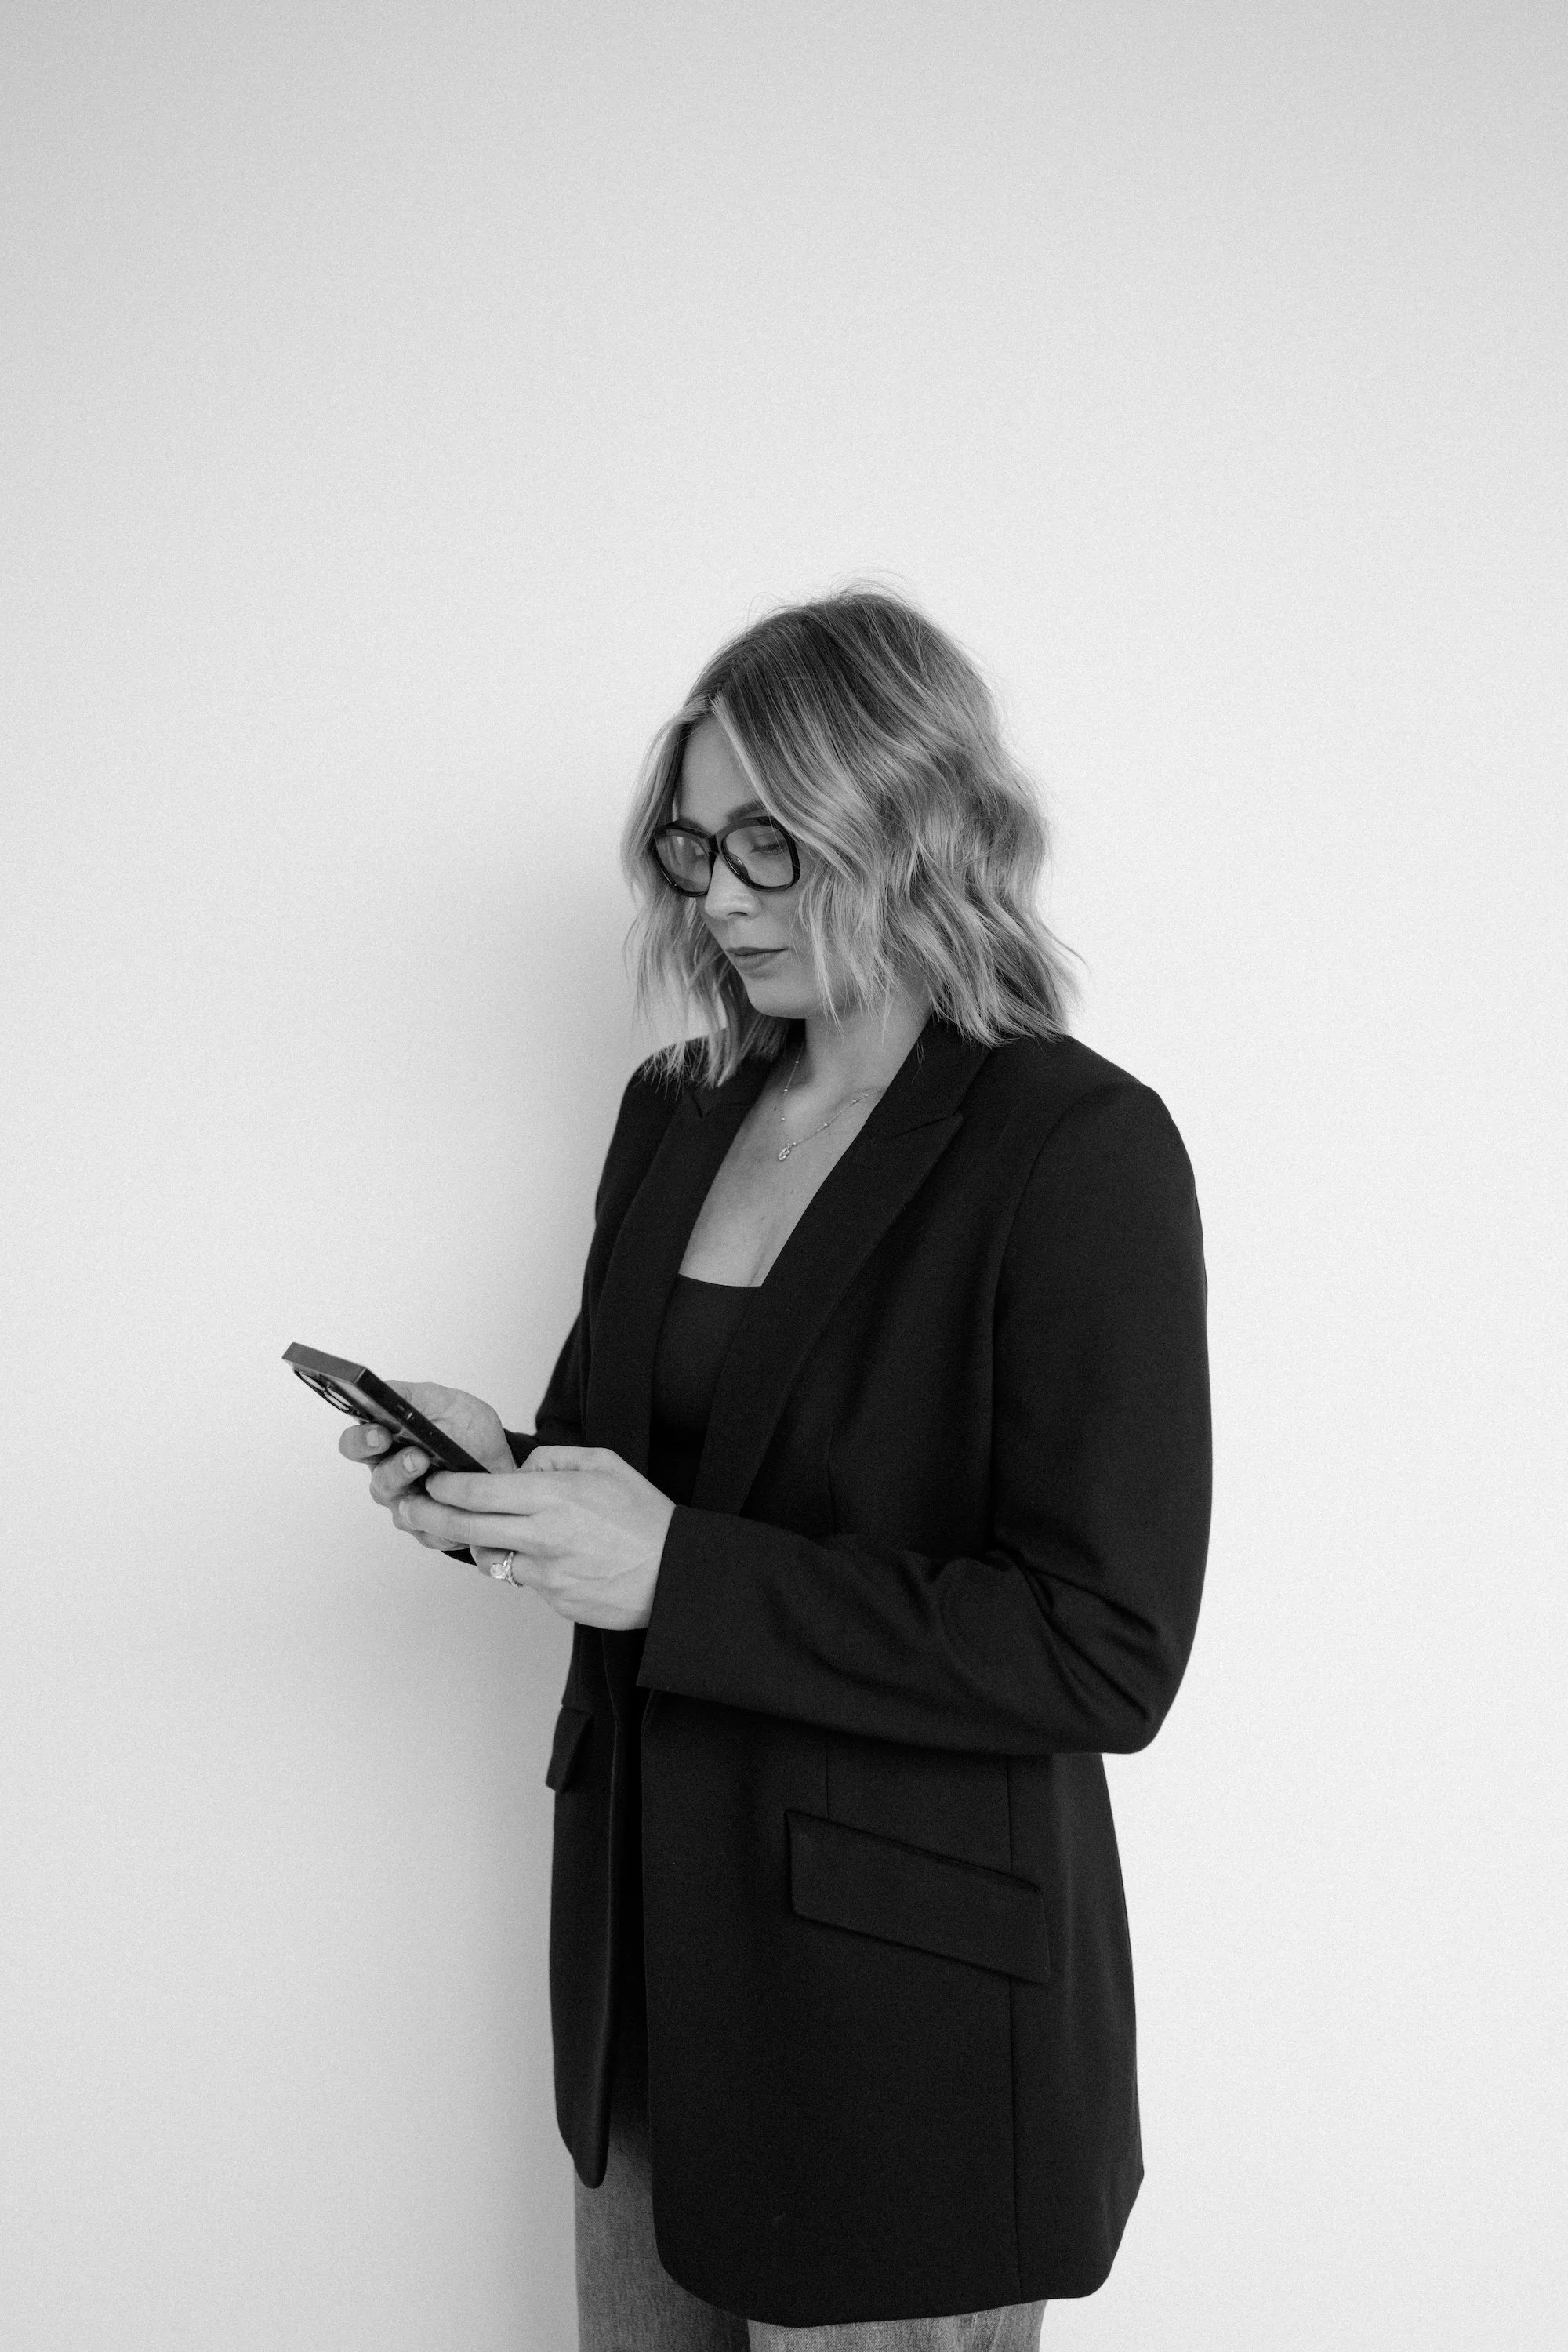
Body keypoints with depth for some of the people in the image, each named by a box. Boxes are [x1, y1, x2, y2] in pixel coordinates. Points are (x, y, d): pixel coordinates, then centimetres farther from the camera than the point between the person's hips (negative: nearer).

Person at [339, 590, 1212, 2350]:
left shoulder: (1080, 1149, -17)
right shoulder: (677, 1113, 4)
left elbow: (1109, 1654, -20)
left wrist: (677, 1574, -25)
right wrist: (503, 1480, -8)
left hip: (909, 2000, -6)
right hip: (653, 1944, 7)